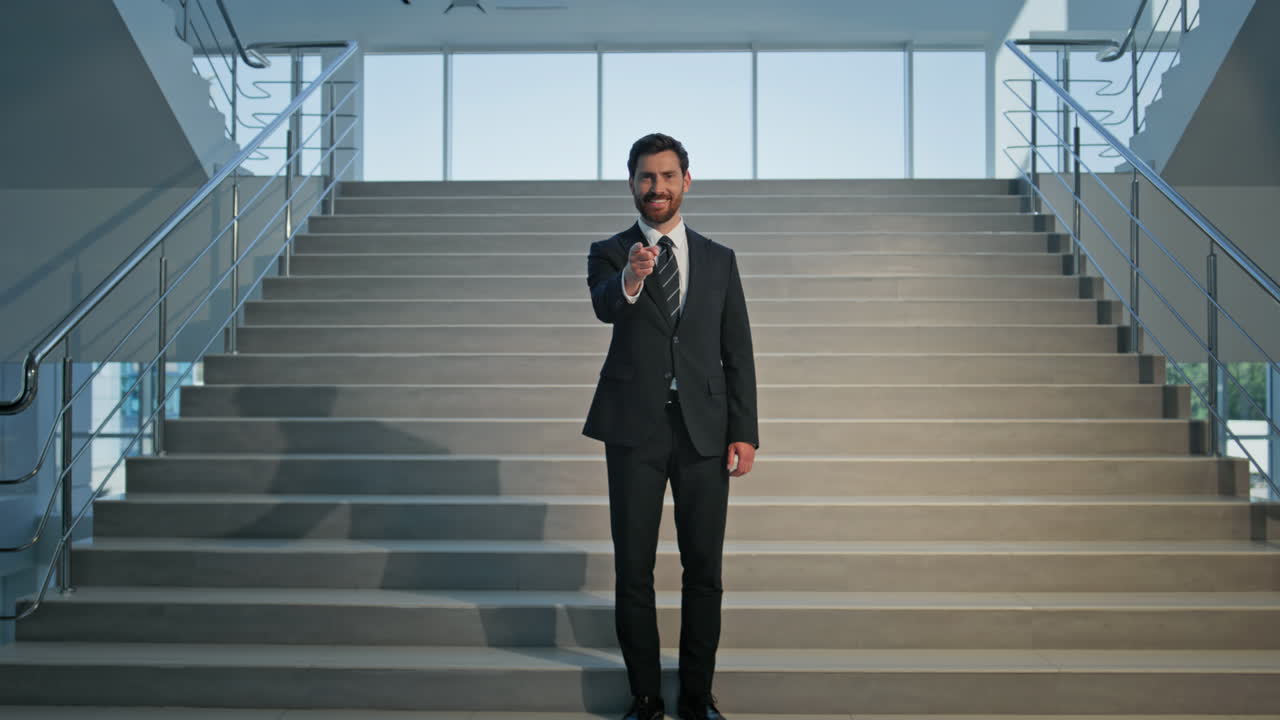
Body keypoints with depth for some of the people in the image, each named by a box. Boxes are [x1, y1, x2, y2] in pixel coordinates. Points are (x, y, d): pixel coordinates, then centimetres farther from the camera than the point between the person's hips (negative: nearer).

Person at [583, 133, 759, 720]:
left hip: (705, 430, 1)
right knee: (633, 569, 6)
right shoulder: (609, 253, 4)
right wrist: (630, 280, -43)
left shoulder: (719, 261, 10)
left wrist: (745, 432, 0)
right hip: (635, 429, -1)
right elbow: (603, 306, -19)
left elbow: (738, 353, 8)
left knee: (704, 569, 6)